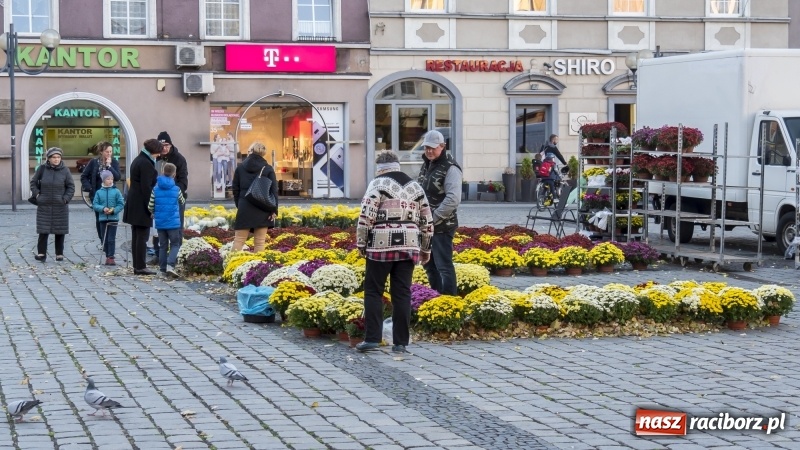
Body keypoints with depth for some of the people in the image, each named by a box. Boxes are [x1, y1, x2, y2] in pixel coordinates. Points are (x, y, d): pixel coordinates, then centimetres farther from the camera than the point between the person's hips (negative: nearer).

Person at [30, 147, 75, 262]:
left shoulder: (65, 170, -2)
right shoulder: (42, 169, -1)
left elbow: (71, 187, 4)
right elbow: (33, 182, 10)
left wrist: (66, 198, -8)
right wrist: (37, 194, -2)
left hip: (60, 206, 0)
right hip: (44, 205, 0)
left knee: (60, 231, 4)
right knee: (43, 230, -2)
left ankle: (59, 254, 13)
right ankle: (41, 253, 5)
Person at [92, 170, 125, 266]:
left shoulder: (116, 191, -2)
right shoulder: (99, 192, 2)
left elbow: (121, 204, -2)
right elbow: (95, 204, 1)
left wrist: (113, 210, -16)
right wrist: (103, 208, -16)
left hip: (113, 218, -2)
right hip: (103, 218, 2)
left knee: (111, 239, -6)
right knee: (105, 239, 8)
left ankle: (111, 257, -5)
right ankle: (107, 256, 18)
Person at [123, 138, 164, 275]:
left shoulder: (137, 160, 16)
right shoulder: (146, 164, -16)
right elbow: (146, 187, -20)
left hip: (133, 204, 10)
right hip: (141, 206, -10)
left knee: (136, 236, 12)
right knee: (142, 236, -6)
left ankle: (137, 265, 15)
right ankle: (140, 267, -5)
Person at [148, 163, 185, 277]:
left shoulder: (155, 189, -1)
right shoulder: (176, 189, -6)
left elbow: (150, 207, 2)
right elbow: (182, 202, 11)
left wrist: (154, 213, 23)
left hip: (160, 223, 3)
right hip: (173, 222, -3)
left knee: (163, 245, 12)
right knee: (175, 245, 3)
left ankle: (163, 268, 13)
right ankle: (170, 265, -16)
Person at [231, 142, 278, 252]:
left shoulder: (240, 168, 5)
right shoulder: (268, 169, -1)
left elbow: (236, 189, 9)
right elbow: (274, 190, -4)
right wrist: (274, 210, -2)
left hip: (244, 209, 1)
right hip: (262, 210, -1)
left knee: (239, 239, 5)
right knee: (260, 241, 2)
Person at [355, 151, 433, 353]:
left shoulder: (378, 183, -1)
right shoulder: (415, 187, 15)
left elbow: (366, 217, -9)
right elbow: (427, 222, 16)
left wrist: (361, 243, 0)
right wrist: (425, 249, 25)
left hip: (381, 245, -4)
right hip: (409, 246, 4)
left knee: (373, 291, 4)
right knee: (402, 294, 6)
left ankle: (372, 338, -1)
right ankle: (400, 342, 6)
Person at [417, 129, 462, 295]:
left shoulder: (450, 169, -14)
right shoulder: (426, 165, 13)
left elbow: (453, 199, -22)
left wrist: (433, 219, -20)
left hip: (442, 227, -9)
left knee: (444, 265, -6)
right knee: (428, 263, 17)